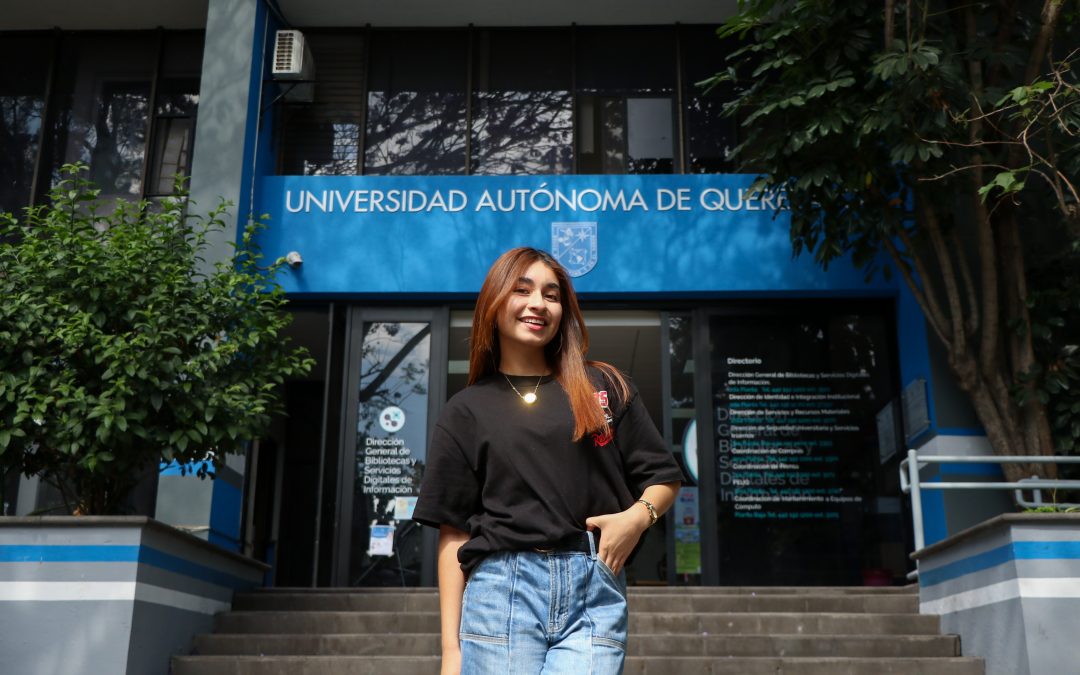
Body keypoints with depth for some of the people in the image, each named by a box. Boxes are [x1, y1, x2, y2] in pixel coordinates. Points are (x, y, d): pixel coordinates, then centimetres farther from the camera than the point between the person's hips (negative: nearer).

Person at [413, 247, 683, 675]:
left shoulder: (604, 386, 12)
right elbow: (453, 533, 6)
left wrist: (638, 515, -8)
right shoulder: (467, 410, 9)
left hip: (595, 593, 0)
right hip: (502, 591, 0)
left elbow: (663, 477, 14)